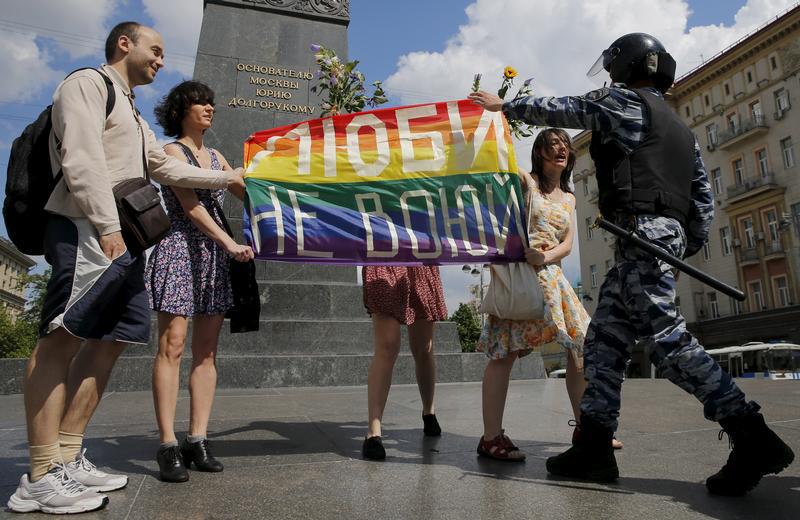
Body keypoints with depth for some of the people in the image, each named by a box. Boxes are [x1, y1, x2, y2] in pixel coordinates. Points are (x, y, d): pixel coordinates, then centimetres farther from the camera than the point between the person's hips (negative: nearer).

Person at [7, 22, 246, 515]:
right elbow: (81, 159, -12)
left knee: (111, 340, 4)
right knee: (61, 340, -11)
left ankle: (68, 459, 10)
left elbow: (167, 167, 33)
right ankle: (41, 478, -7)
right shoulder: (87, 84, 2)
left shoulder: (132, 113, 30)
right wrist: (107, 226, -22)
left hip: (123, 239, 10)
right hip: (88, 233, -10)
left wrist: (227, 178, 35)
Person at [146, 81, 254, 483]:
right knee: (172, 345, -10)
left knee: (206, 351, 1)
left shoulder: (215, 157, 22)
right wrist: (230, 243, -20)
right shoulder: (172, 151, 2)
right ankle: (168, 445, -7)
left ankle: (198, 441, 4)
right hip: (180, 248, -6)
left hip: (214, 254, 6)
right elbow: (191, 206, -11)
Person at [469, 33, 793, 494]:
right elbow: (704, 197, 24)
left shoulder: (625, 102, 5)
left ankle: (752, 438, -8)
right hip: (667, 233, 9)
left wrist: (504, 106, 23)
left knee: (667, 338, -12)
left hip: (643, 231, -9)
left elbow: (562, 109, 10)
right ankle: (595, 447, 5)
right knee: (605, 338, 5)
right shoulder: (680, 128, 29)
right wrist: (687, 249, 23)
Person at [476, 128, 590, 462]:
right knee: (505, 351, -10)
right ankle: (491, 438, -6)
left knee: (583, 346, 5)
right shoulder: (524, 181, 4)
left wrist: (545, 256, -12)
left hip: (551, 274, 7)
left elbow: (567, 244, 8)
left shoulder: (568, 199, 20)